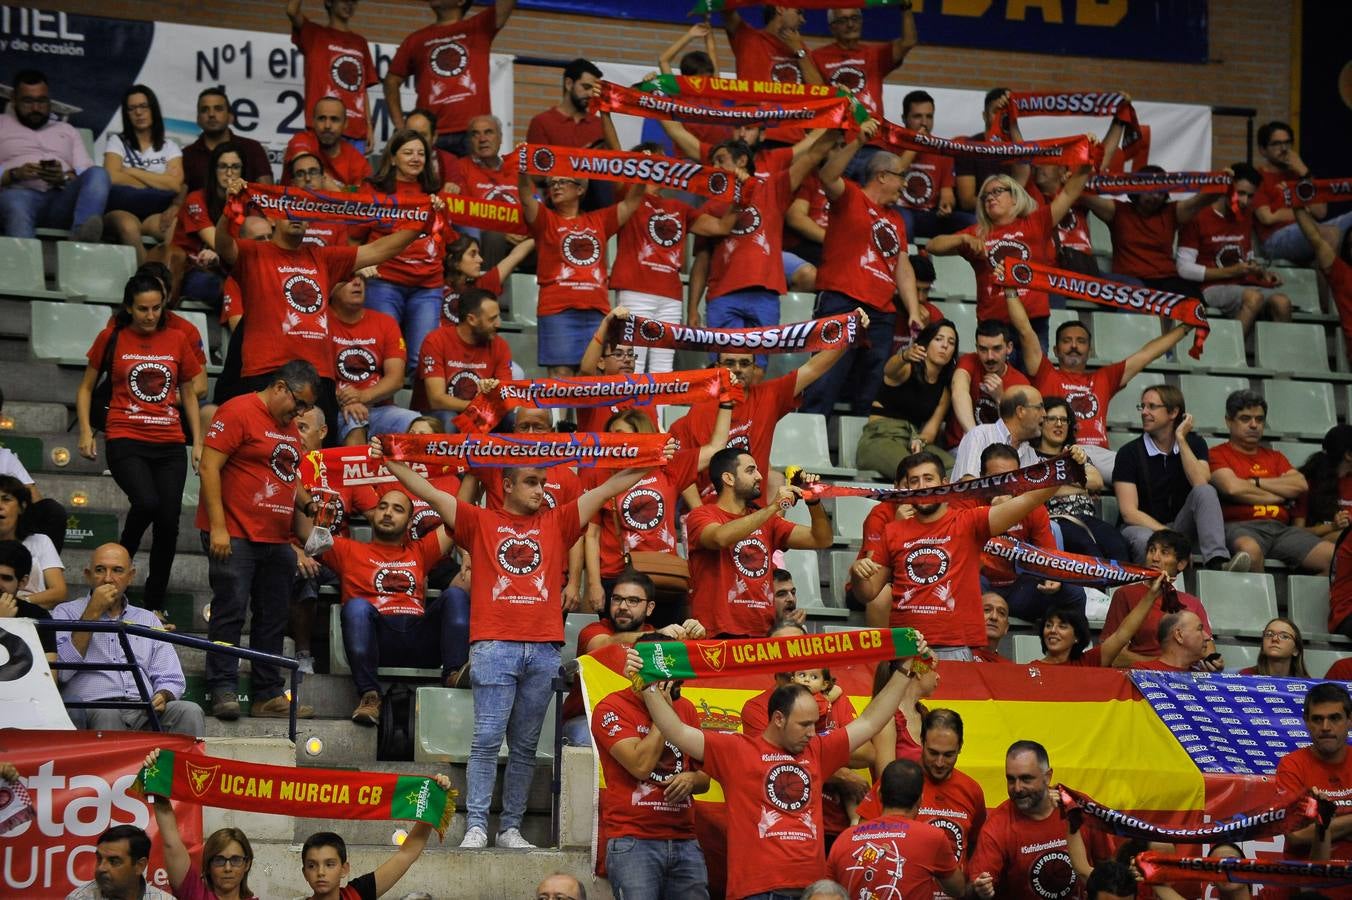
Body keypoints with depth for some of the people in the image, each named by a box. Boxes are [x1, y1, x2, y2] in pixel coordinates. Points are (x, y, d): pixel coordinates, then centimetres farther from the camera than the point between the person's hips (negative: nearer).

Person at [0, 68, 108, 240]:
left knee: (98, 174, -27)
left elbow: (86, 174, 17)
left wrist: (64, 178, -6)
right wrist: (15, 174, -10)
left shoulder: (67, 131, 32)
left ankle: (81, 232, -55)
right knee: (17, 207, -41)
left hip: (61, 199, 3)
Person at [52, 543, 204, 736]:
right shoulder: (66, 613, 13)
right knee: (106, 714, -39)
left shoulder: (147, 619, 25)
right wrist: (92, 613, -4)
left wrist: (163, 697, -7)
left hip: (144, 712, 3)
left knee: (189, 712, -27)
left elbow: (170, 679, 18)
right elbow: (61, 671, -5)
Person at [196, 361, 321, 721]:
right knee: (230, 611, -8)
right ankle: (223, 691, -6)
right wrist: (218, 527, -18)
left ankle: (268, 695, 14)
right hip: (234, 537, -9)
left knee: (272, 618, 9)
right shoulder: (238, 412, -9)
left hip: (276, 539, 9)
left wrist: (310, 504, 8)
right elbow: (209, 467, -14)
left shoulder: (289, 427, 19)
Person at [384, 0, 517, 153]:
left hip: (474, 133, -1)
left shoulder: (479, 28, 13)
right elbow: (392, 81, 19)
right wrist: (400, 127, 7)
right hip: (430, 135, 1)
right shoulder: (416, 40, 18)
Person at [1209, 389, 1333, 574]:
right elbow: (1233, 488, -9)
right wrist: (1279, 495, 3)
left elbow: (1301, 486, 10)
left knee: (1336, 557, -19)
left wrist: (1255, 483, 2)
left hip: (1281, 529, 5)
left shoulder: (1275, 457, 28)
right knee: (1250, 550, -43)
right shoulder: (1218, 455, 10)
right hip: (1241, 527, -5)